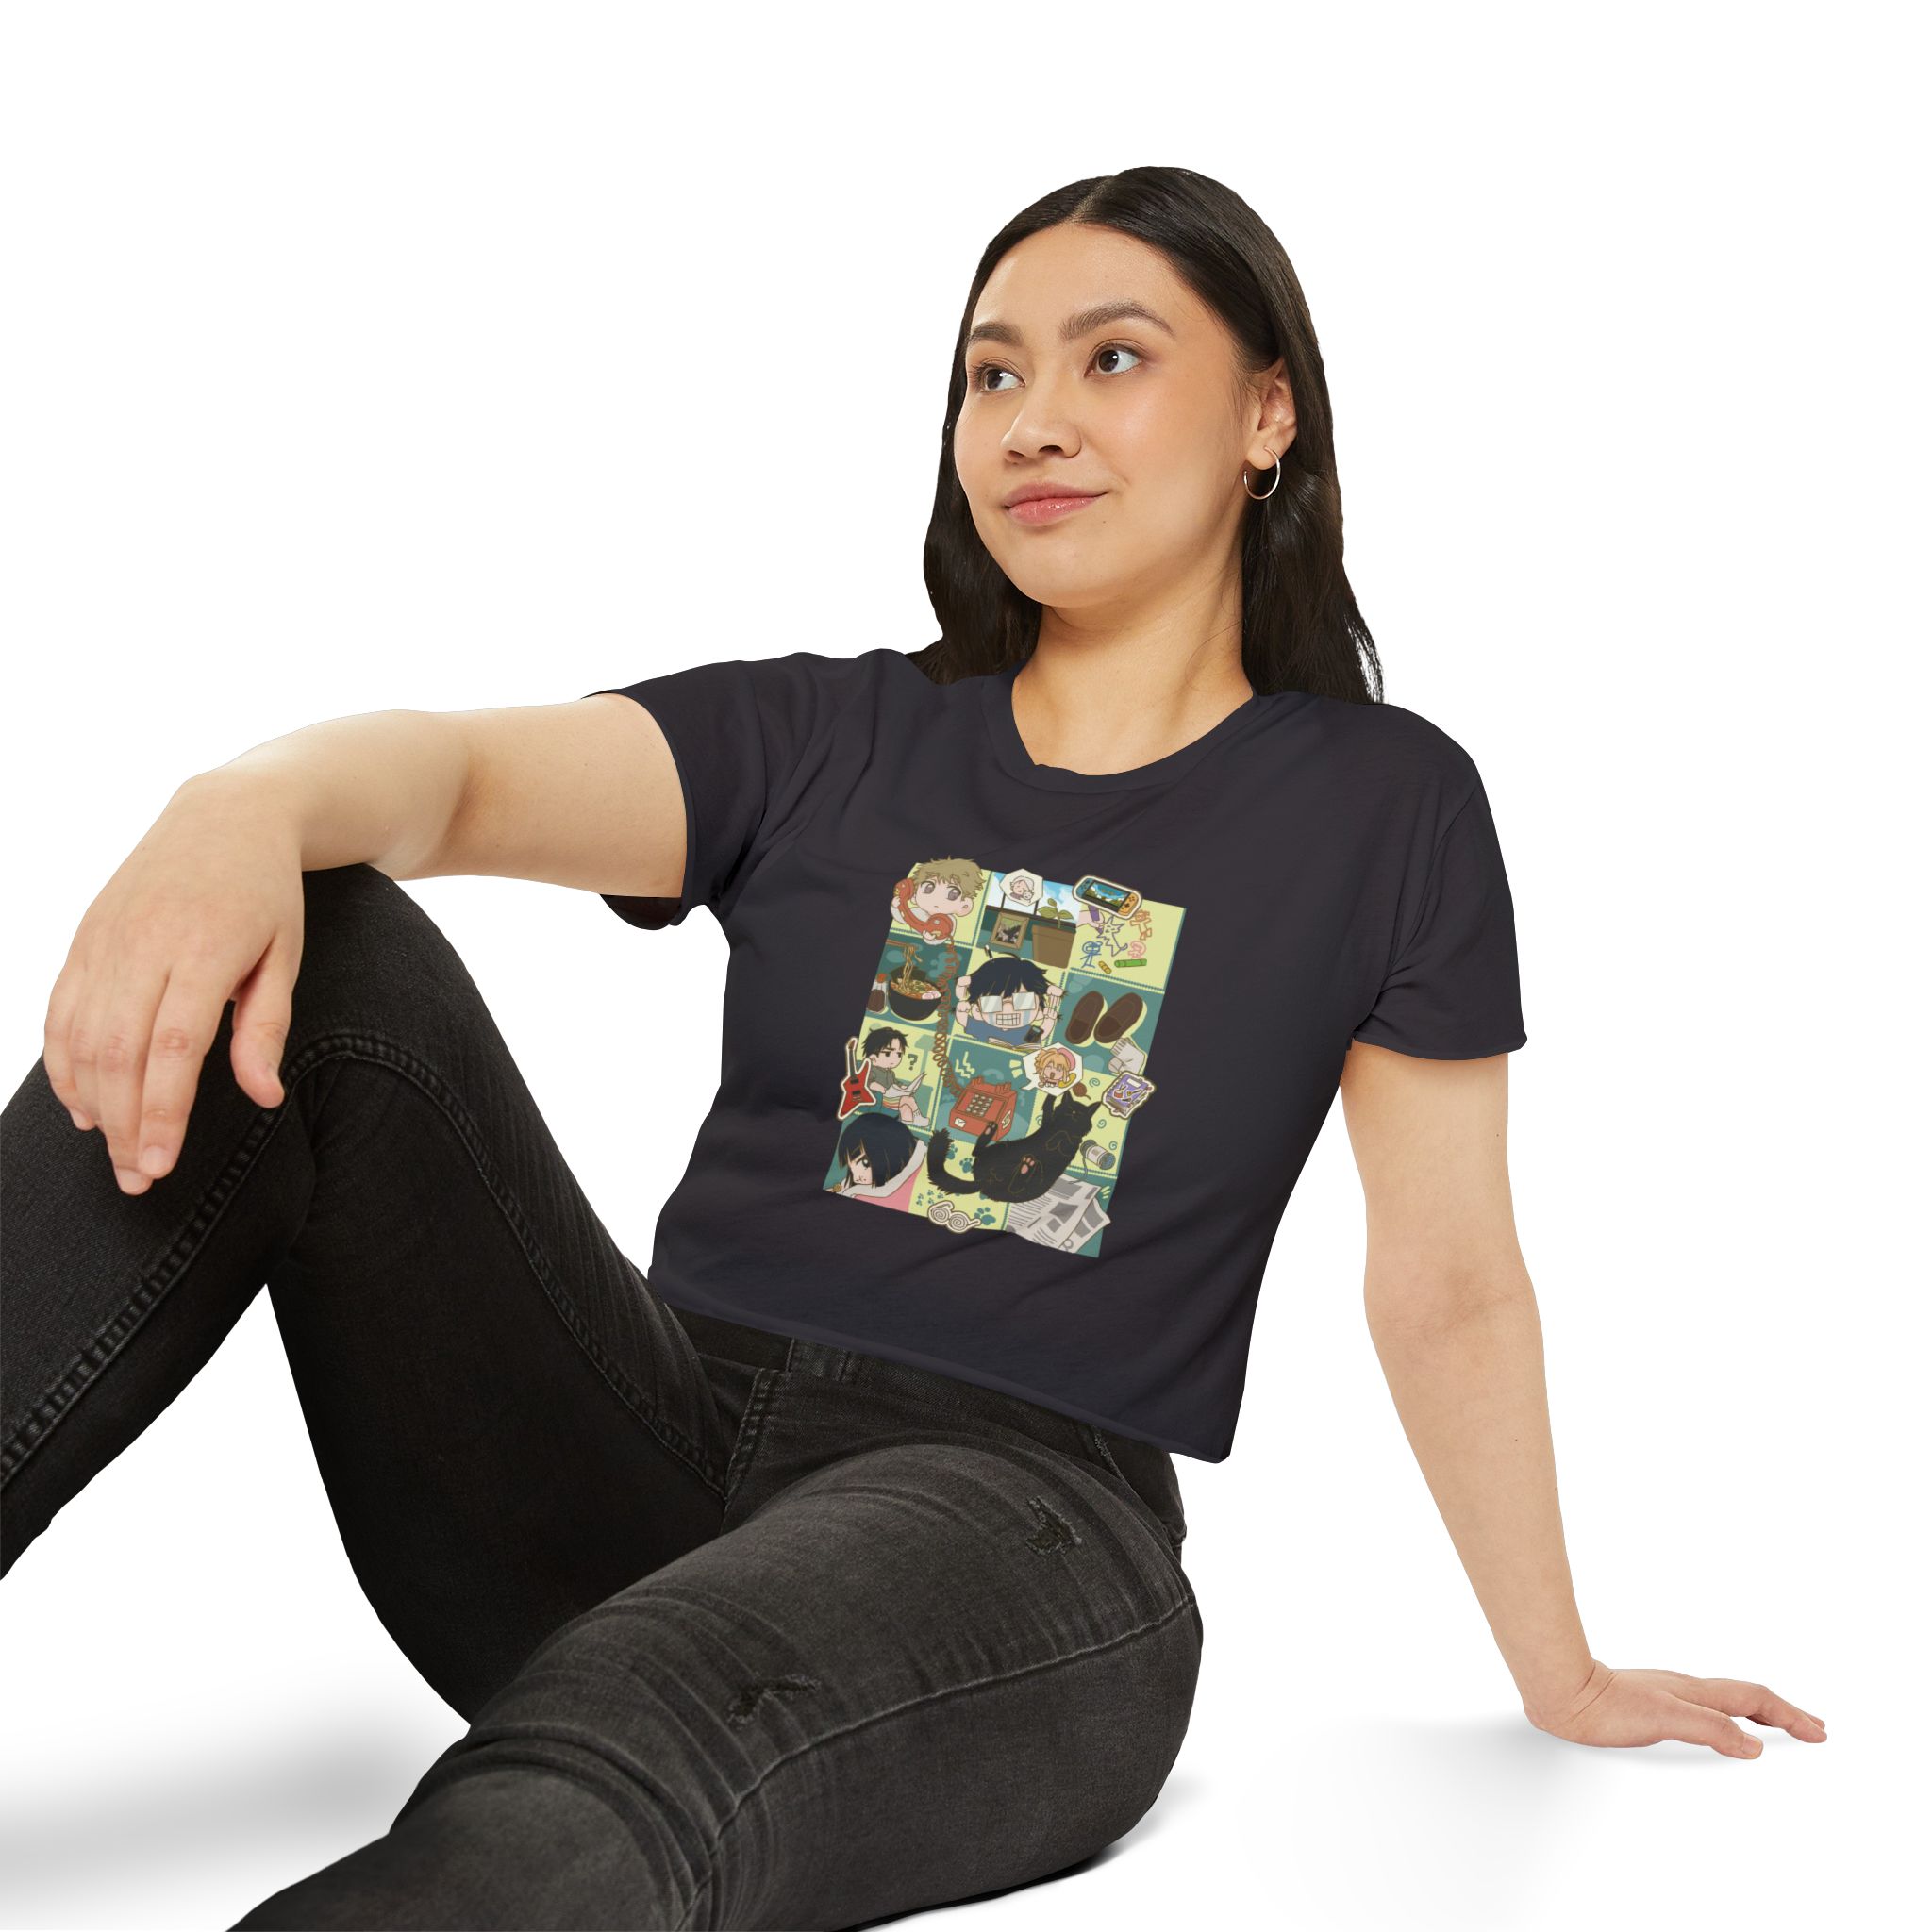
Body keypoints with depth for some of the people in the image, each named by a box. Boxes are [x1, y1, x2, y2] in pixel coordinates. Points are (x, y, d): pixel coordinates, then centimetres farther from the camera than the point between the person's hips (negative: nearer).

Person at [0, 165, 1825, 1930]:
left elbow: (1448, 1282, 10)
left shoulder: (1382, 801, 8)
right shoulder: (824, 741, 12)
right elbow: (455, 770, -6)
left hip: (1020, 1523, -3)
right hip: (644, 1447, 3)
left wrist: (1563, 1677, 14)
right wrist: (249, 805, -29)